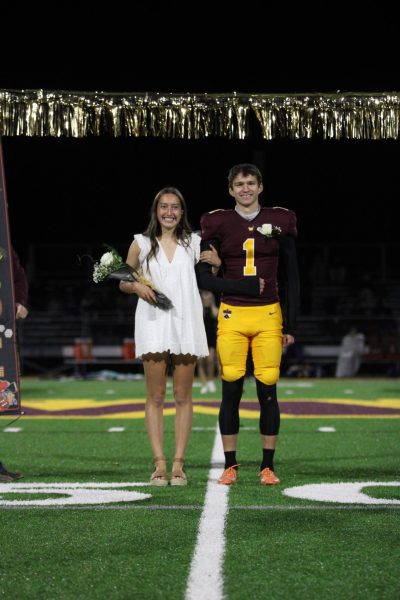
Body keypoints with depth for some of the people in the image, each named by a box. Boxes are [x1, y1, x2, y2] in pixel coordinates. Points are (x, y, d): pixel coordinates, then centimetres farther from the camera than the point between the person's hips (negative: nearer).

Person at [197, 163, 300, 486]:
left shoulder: (279, 221, 5)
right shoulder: (218, 223, 4)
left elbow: (290, 278, 7)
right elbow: (205, 277, 9)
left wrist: (290, 325, 4)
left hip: (269, 315, 0)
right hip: (232, 315, 0)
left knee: (268, 390, 0)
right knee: (231, 390, 0)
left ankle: (268, 466, 9)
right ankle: (230, 465, 9)